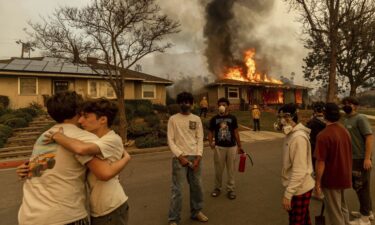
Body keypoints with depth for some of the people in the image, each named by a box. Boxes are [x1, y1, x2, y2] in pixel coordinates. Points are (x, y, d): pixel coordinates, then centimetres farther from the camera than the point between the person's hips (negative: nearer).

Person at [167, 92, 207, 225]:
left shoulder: (197, 119, 8)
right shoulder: (173, 119, 0)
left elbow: (200, 139, 5)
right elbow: (170, 140, -4)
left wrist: (198, 157, -6)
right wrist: (180, 156, -13)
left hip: (195, 157, 3)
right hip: (179, 158, -3)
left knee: (197, 186, 14)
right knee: (177, 190, -1)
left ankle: (196, 212, 34)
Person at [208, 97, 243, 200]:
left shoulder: (232, 118, 2)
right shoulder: (214, 119, 1)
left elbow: (236, 133, 7)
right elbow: (211, 132, 3)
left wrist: (239, 146, 8)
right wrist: (211, 143, -15)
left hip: (232, 147, 1)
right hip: (219, 147, 0)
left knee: (231, 169, 9)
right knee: (218, 169, 9)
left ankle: (230, 189, 24)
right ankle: (217, 188, 28)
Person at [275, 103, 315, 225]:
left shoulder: (298, 137, -25)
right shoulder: (291, 134, 5)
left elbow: (299, 171, -28)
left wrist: (287, 194, -26)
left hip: (299, 189, -9)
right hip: (298, 188, 9)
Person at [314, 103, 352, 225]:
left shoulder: (323, 135, -25)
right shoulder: (345, 131, 2)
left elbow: (320, 162, -24)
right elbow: (347, 154, 12)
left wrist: (317, 182, -14)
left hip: (331, 179, -8)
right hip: (344, 176, 8)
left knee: (335, 212, 9)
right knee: (342, 207, 26)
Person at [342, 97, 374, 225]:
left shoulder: (360, 118, -15)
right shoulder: (346, 120, 10)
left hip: (361, 159, -8)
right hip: (352, 158, 8)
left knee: (362, 187, 3)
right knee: (358, 186, 19)